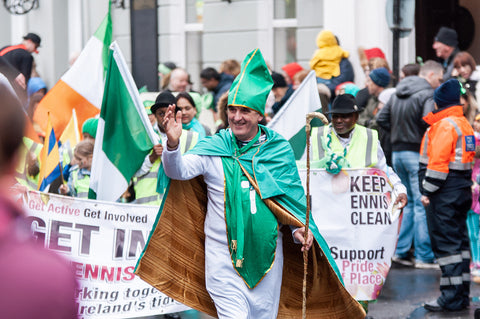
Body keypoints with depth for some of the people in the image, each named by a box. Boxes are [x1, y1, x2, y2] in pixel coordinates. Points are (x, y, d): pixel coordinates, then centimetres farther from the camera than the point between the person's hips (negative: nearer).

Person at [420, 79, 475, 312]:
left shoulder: (444, 125, -14)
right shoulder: (464, 124, 15)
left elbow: (438, 162, -19)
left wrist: (427, 190, -14)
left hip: (445, 193, -10)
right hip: (463, 188, 10)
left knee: (445, 242, -7)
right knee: (459, 240, 13)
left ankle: (452, 297, -6)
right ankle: (462, 295, 17)